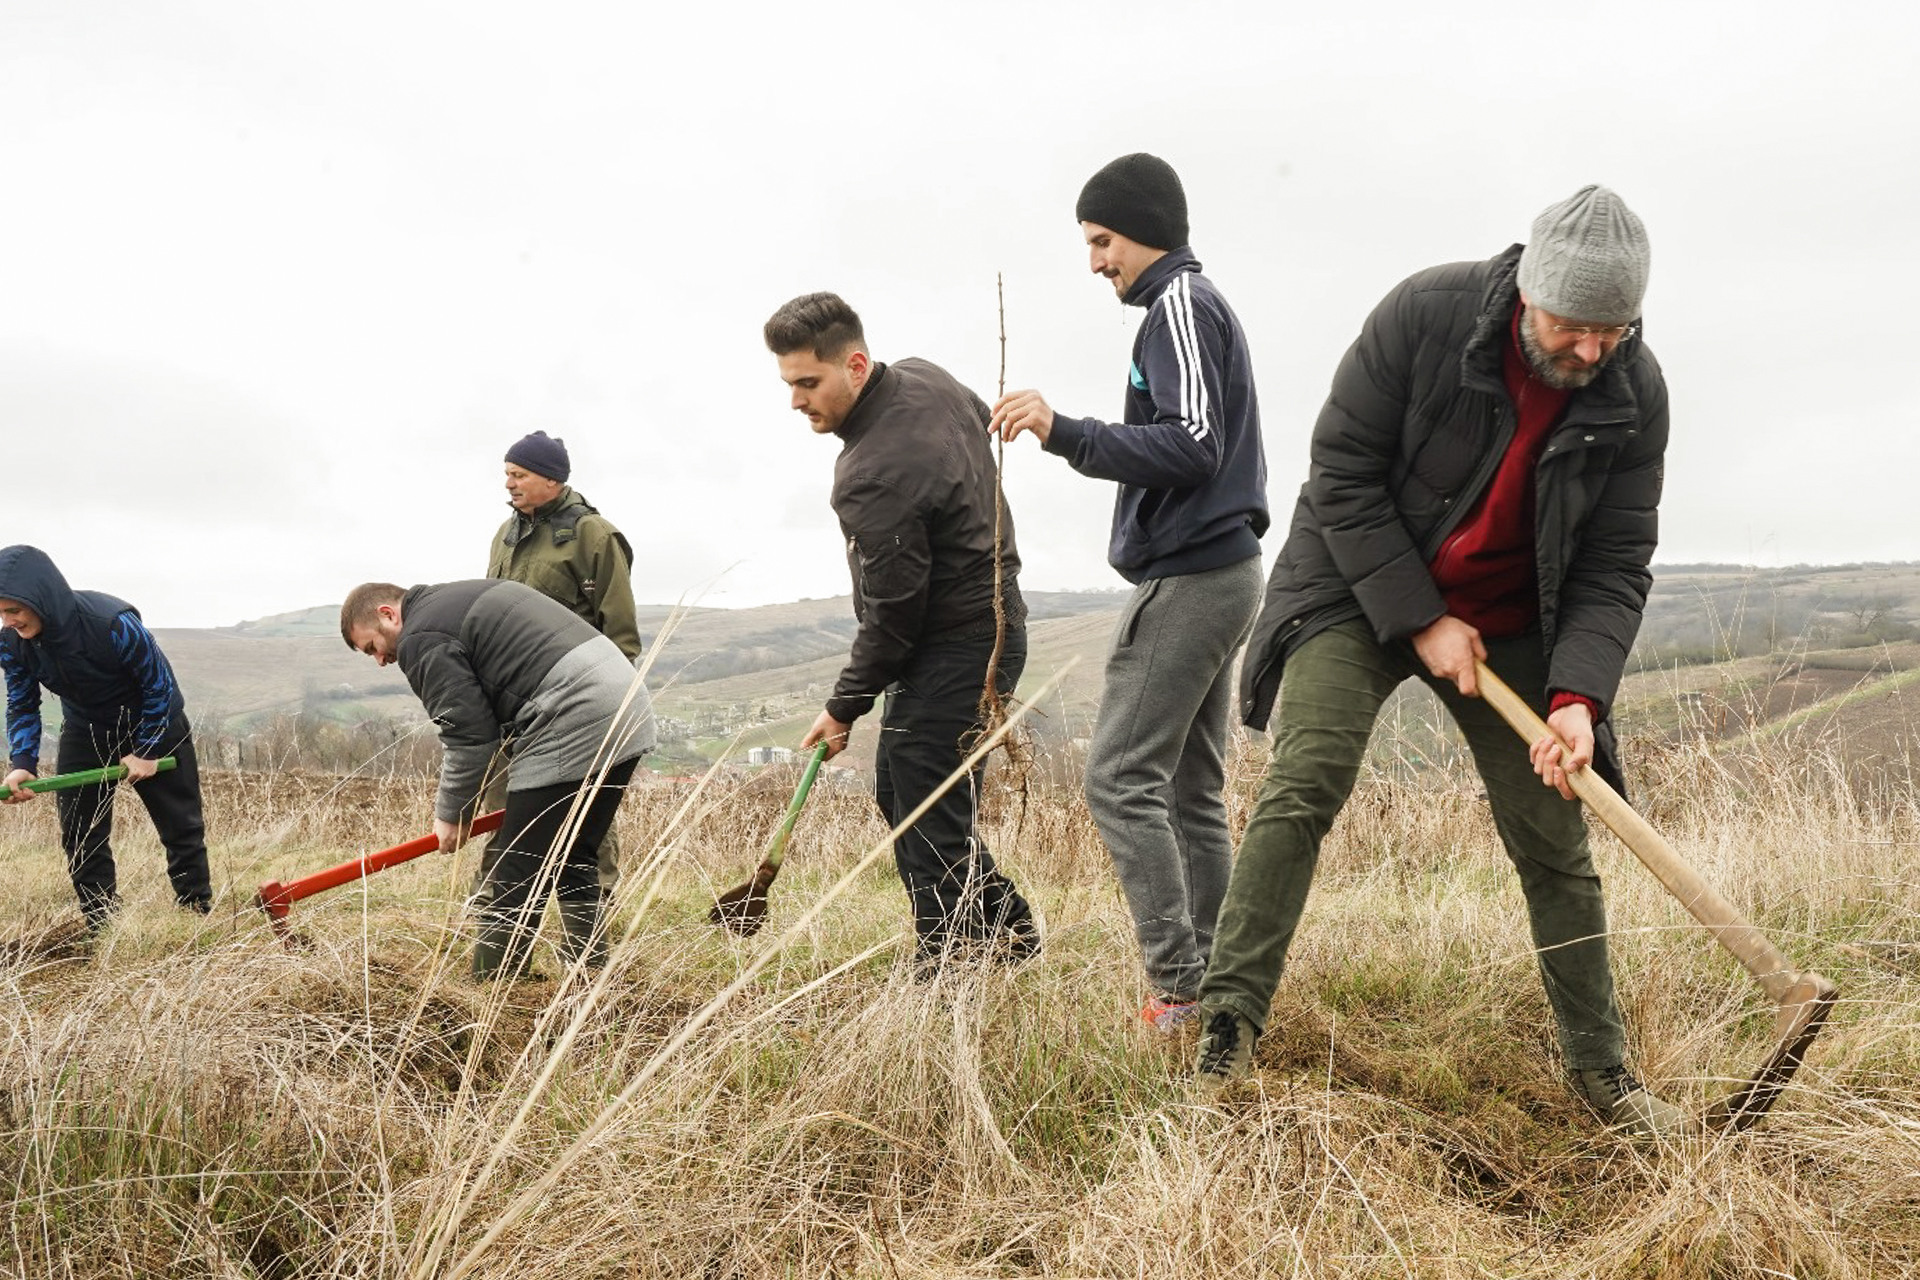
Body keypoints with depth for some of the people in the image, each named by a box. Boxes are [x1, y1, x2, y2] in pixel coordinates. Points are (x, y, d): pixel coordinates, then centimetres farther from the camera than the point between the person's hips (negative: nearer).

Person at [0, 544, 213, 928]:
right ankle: (102, 928, 11)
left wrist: (146, 751, -18)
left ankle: (198, 915, 17)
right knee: (79, 836, 1)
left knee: (181, 826, 4)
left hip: (153, 724, -4)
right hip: (85, 733, 4)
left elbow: (159, 684, -23)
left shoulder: (113, 622, -36)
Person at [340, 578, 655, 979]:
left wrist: (452, 815, 7)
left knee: (515, 877, -2)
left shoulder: (421, 639, -3)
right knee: (574, 863, 19)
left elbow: (469, 735, -7)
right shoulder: (464, 597, 27)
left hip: (573, 728, -10)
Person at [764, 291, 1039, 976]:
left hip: (955, 648, -11)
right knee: (898, 790, 17)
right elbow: (983, 420, 22)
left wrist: (845, 707, -9)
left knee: (929, 817, -7)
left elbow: (892, 614, -23)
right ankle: (1007, 929, 26)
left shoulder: (876, 476, -28)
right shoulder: (925, 377, 0)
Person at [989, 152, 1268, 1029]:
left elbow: (1190, 447, -20)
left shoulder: (1180, 305, -8)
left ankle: (1177, 990, -11)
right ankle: (1212, 985, 11)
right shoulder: (1204, 306, 23)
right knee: (1194, 789, 9)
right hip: (1222, 570, 10)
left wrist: (1064, 434, -23)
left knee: (1121, 778, -11)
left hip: (1188, 577, -10)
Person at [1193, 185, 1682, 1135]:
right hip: (1361, 587, -3)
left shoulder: (1635, 393, -11)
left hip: (1510, 624, 3)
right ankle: (1228, 1025, -13)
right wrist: (1421, 620, -17)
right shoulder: (1425, 314, -21)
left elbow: (1614, 567, -8)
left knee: (1554, 838, 5)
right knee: (1302, 786, -19)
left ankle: (1600, 1067, 20)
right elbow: (1342, 472, -16)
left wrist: (1578, 696, -23)